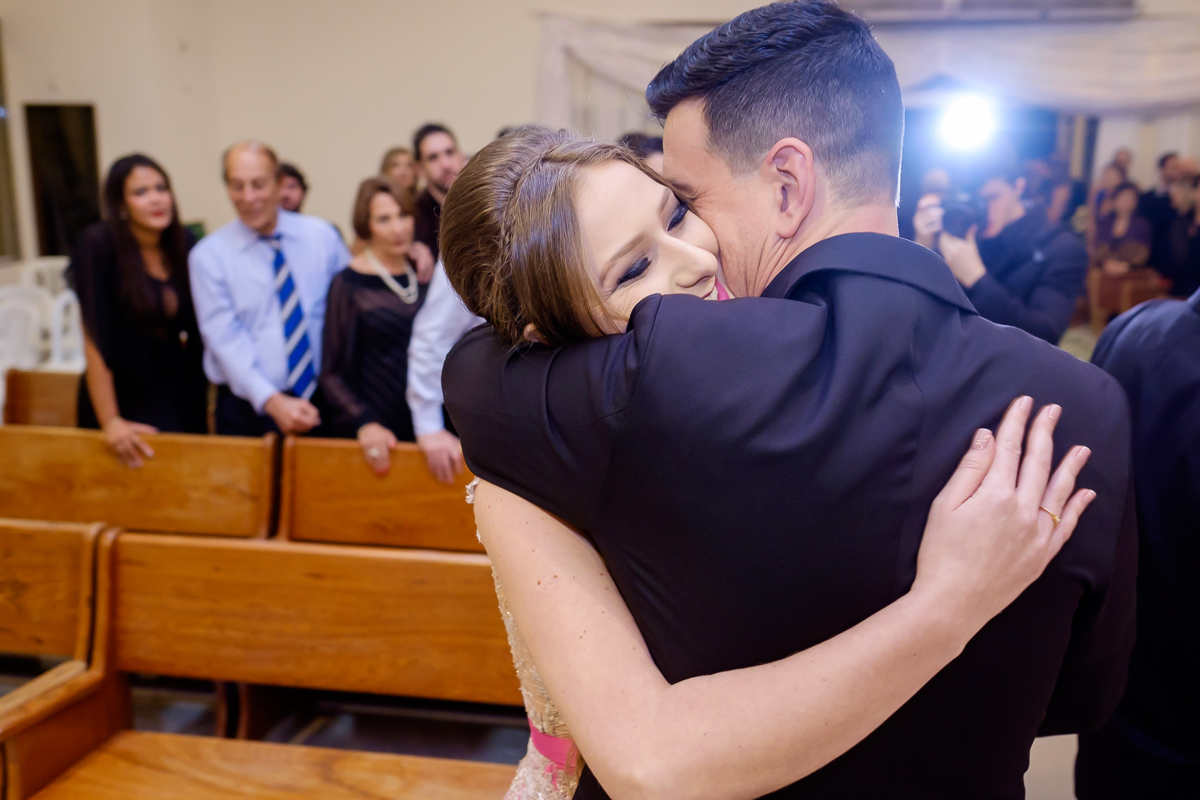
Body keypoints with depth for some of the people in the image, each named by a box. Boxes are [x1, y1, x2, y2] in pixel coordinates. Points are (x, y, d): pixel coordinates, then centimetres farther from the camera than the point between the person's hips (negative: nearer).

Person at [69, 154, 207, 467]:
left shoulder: (186, 245, -2)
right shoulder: (99, 245, -15)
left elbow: (198, 329, 5)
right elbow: (95, 339, -17)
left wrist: (206, 399, 2)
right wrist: (110, 422, -20)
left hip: (182, 399, 4)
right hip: (124, 401, -4)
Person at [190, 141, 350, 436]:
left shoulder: (322, 235, 2)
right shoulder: (208, 255, -3)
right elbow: (225, 339, -10)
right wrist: (272, 401, -22)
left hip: (321, 401, 2)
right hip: (247, 410, -1)